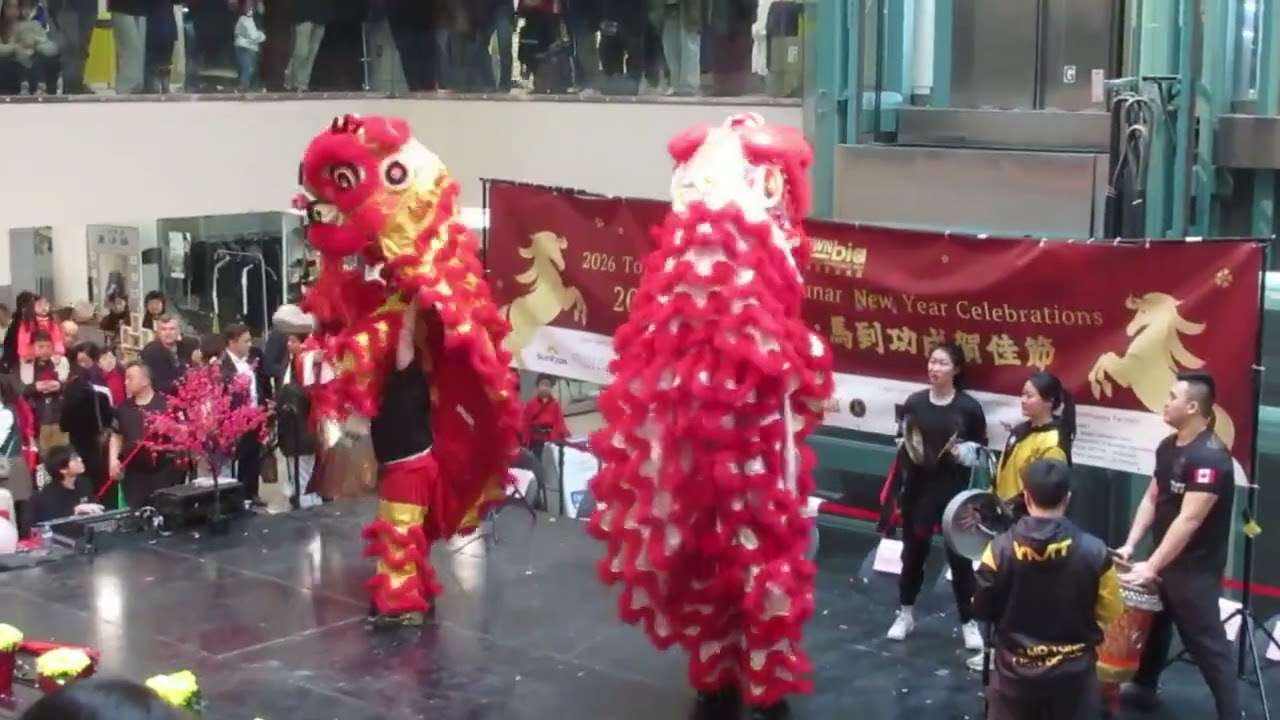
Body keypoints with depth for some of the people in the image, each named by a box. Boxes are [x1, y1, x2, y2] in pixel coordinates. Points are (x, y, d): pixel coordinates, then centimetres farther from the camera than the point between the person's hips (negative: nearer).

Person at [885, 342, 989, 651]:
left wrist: (966, 452, -19)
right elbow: (901, 442, 9)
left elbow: (982, 447, 1)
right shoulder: (914, 402, -1)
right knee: (913, 551, 13)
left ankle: (968, 622, 14)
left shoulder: (969, 407, -7)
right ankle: (905, 614, 29)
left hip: (954, 490, -2)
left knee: (959, 555, 2)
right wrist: (907, 448, -12)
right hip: (917, 488, 2)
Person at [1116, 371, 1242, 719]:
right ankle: (1143, 687, 40)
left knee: (1206, 643, -5)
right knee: (1152, 624, 22)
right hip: (1165, 559, 9)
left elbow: (1189, 520, -27)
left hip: (1196, 568, -9)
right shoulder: (1167, 447, 5)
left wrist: (1152, 566, -26)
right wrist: (1130, 545, 1)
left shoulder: (1211, 457, -24)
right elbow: (1151, 498, 11)